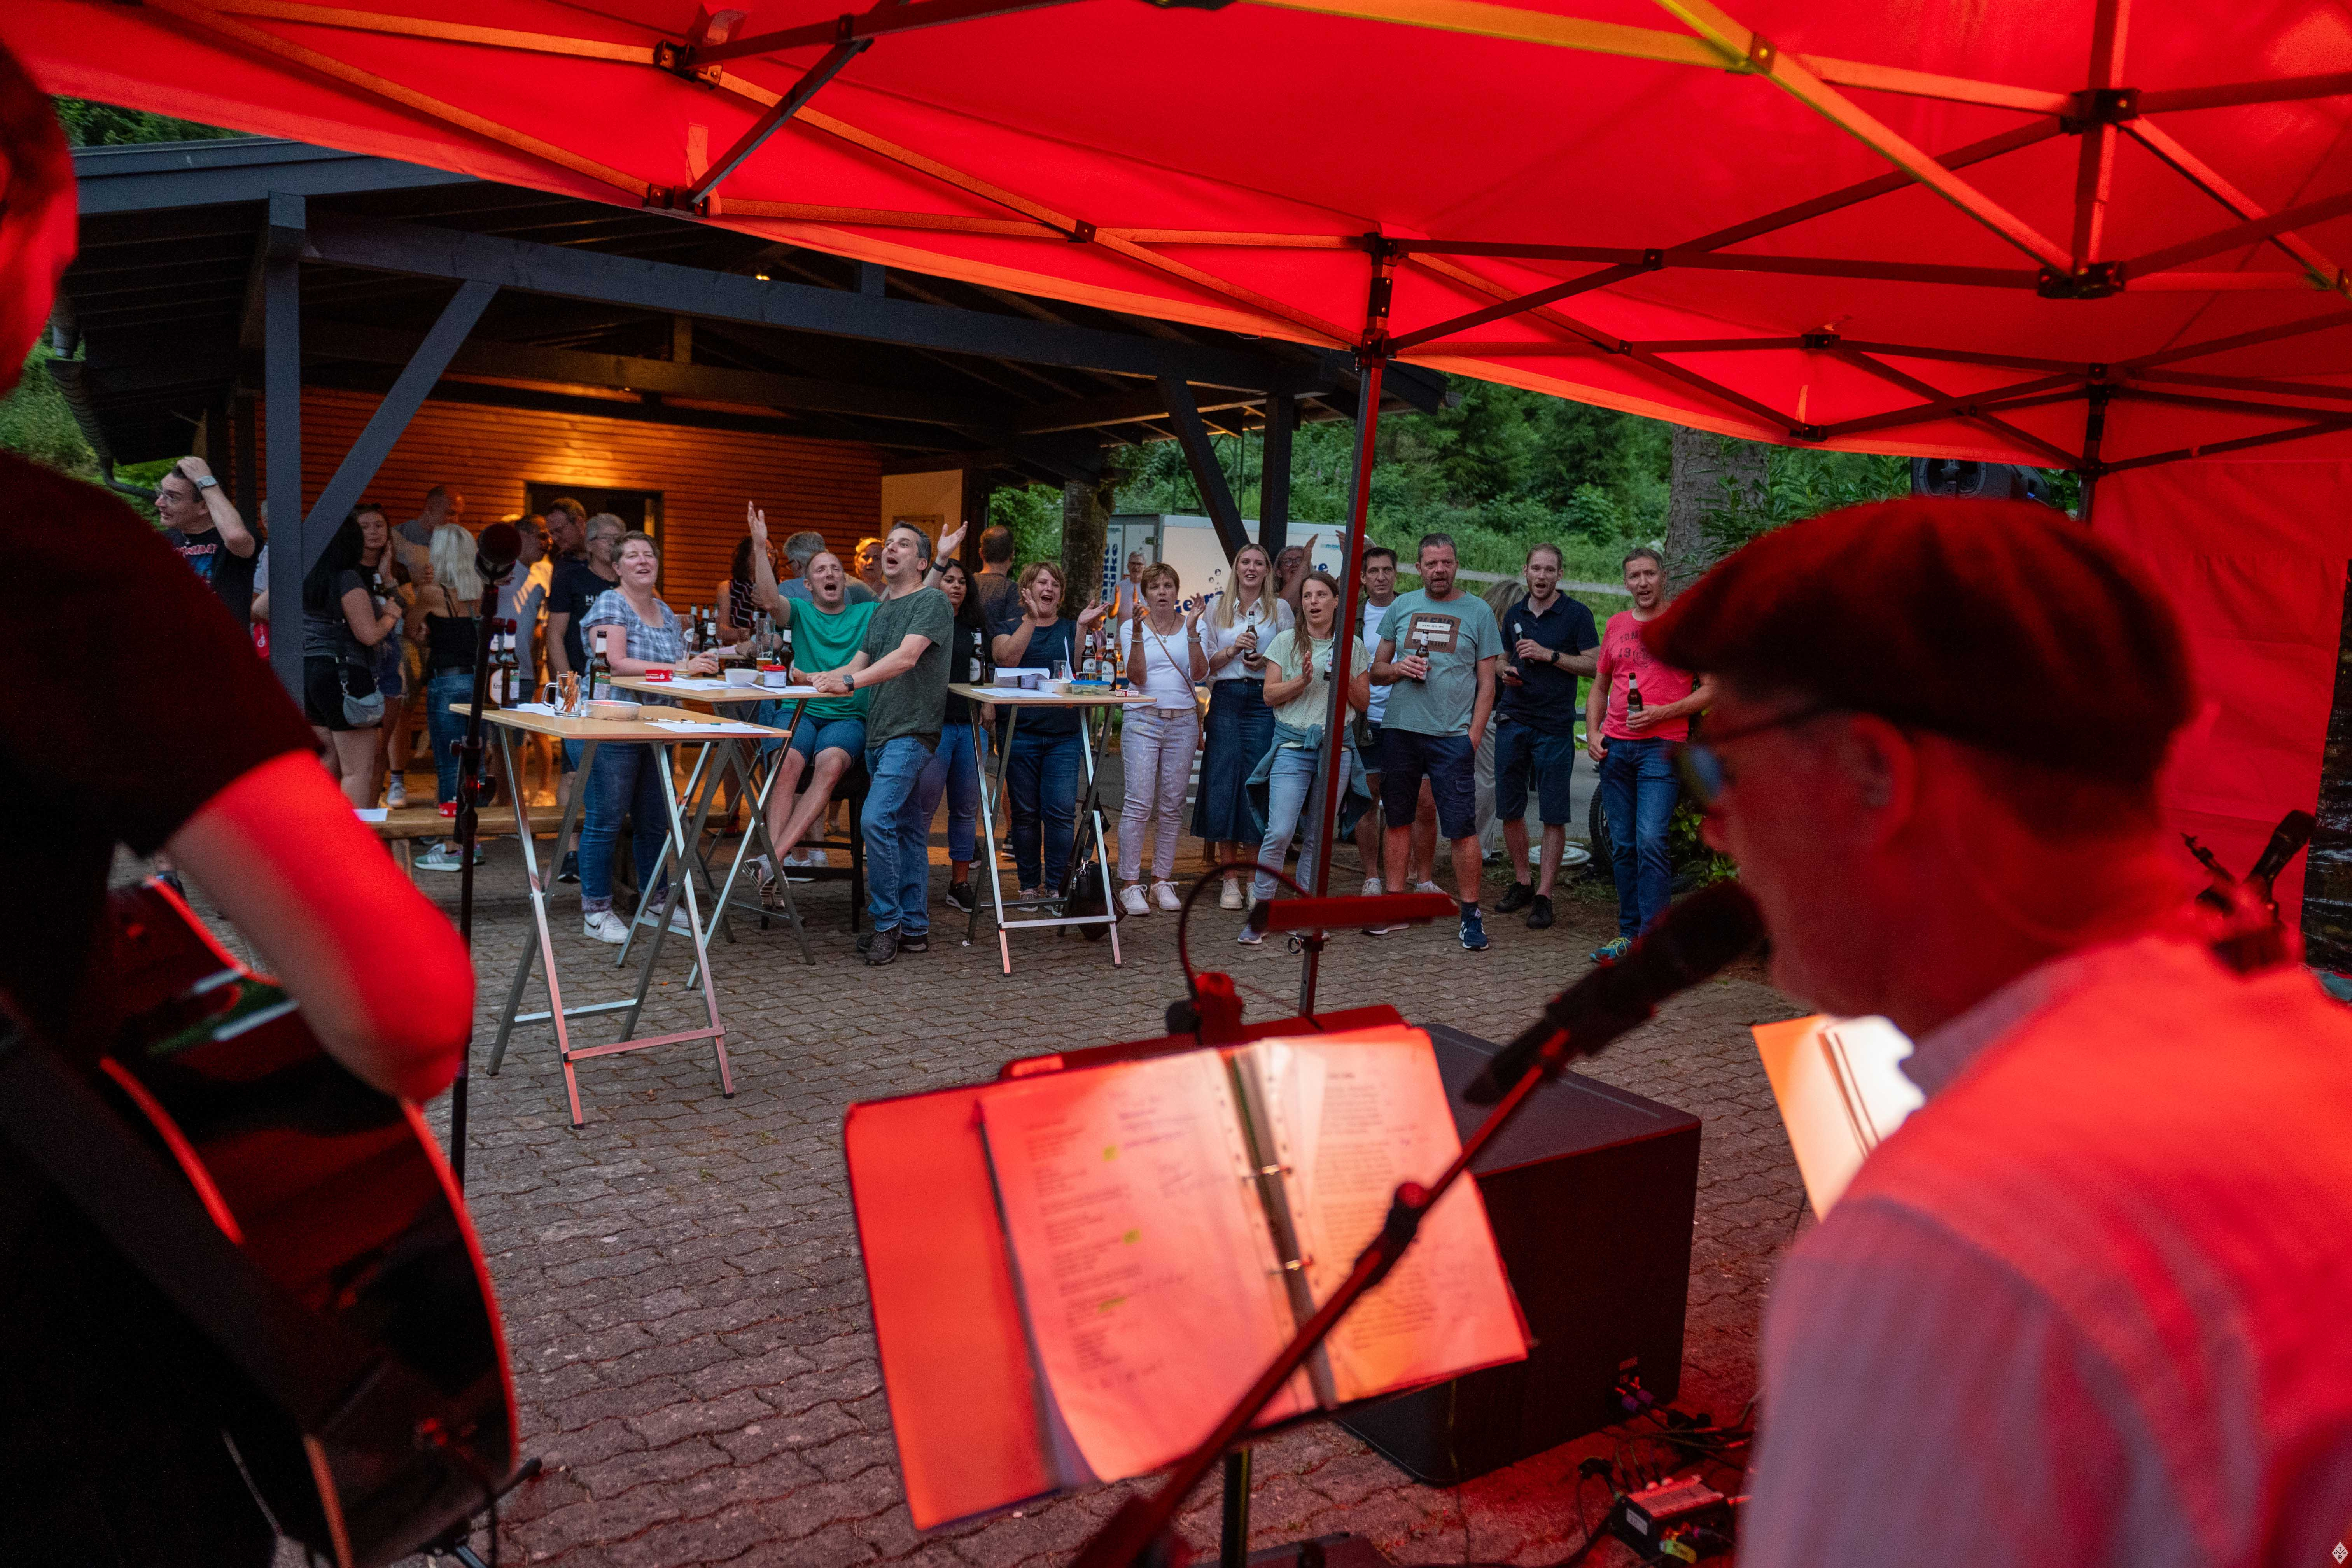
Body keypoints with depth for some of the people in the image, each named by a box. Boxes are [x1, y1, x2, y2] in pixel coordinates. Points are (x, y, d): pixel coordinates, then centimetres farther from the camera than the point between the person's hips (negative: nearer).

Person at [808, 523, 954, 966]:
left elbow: (905, 658, -20)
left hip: (911, 733, -8)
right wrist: (826, 678, -3)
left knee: (876, 819, -19)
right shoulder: (880, 610, 20)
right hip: (880, 732, 8)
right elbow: (860, 664, 18)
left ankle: (887, 922, -7)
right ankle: (914, 929, 15)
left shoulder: (933, 603, -7)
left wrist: (851, 680, -29)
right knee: (907, 829, 11)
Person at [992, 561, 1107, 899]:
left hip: (1065, 735, 1)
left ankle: (1055, 886, 1)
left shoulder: (1070, 630, 15)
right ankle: (1029, 885, 14)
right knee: (1026, 812, 3)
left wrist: (1083, 629, -8)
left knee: (1061, 811, -8)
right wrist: (1031, 619, -15)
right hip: (1021, 734, -1)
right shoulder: (1009, 629, 10)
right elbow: (1007, 658, -12)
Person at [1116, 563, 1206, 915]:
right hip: (1143, 719, -2)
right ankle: (1130, 884, -4)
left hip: (1183, 721, 2)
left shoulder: (1192, 625, 7)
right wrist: (1138, 632, -17)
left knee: (1172, 806, 4)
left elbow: (1200, 674, -5)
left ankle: (1163, 881, 12)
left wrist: (1193, 631, -14)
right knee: (1139, 803, -8)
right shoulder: (1133, 627, 4)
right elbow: (1137, 678, -8)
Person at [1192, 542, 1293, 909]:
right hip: (1226, 700, 1)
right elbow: (1205, 665, 10)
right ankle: (1230, 880, 3)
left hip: (1264, 702, -1)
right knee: (1224, 783, -4)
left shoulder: (1281, 609, 9)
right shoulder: (1218, 608, 13)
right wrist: (1234, 649, -7)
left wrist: (1265, 661, -9)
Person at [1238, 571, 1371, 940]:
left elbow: (1363, 702, 12)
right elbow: (1270, 695, 3)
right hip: (1293, 746, -2)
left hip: (1337, 747, 2)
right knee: (1279, 832, -13)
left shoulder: (1352, 646, 10)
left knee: (1319, 837, 4)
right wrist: (1303, 680, -12)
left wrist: (1345, 677, -6)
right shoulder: (1286, 641, 6)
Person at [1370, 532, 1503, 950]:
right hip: (1399, 730, 3)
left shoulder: (1478, 611, 3)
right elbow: (1377, 669, 16)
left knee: (1462, 828, -6)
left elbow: (1487, 683, 2)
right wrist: (1399, 668, -7)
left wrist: (1474, 735, -7)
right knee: (1399, 821, 10)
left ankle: (1470, 915, 3)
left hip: (1453, 737, -3)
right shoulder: (1402, 606, 11)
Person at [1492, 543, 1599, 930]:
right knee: (1510, 810, 8)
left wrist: (1549, 655, -15)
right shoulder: (1514, 614, 14)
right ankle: (1521, 883, 23)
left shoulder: (1576, 615, -1)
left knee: (1554, 816, -3)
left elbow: (1594, 665, -6)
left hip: (1555, 727, -5)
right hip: (1512, 720, 5)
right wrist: (1506, 672, 2)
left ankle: (1543, 895, 1)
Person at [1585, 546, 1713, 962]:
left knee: (1650, 842, -15)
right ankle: (1629, 933, 16)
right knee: (1623, 847, 7)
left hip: (1661, 746, -5)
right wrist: (1593, 733, 7)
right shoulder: (1616, 625, 16)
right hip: (1615, 748, 5)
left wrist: (1663, 713, -13)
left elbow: (1713, 688, -2)